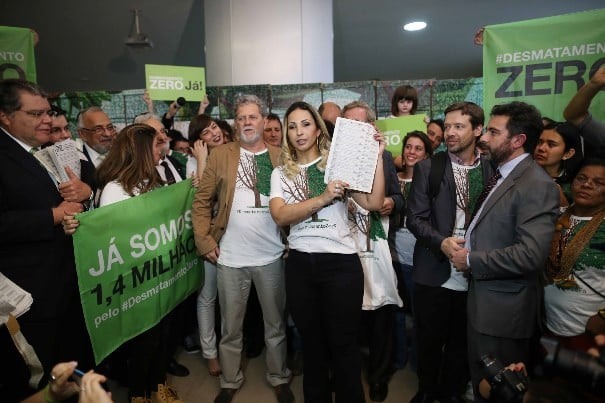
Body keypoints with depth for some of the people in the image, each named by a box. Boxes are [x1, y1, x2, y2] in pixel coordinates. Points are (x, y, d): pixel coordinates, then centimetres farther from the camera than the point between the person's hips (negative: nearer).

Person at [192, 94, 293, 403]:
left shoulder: (280, 157, 3)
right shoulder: (220, 155, 1)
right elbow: (202, 202, 1)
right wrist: (205, 242, -6)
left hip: (272, 255, 1)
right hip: (230, 257, 0)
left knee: (275, 323, 15)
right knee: (231, 325, 14)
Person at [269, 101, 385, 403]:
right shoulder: (281, 174, 5)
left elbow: (373, 203, -10)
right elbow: (280, 216, -13)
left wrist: (377, 157, -12)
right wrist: (322, 198, -22)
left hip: (341, 263, -2)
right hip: (300, 264, 3)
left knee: (343, 344, 8)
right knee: (311, 342, 19)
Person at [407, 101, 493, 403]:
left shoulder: (493, 171, 3)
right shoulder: (427, 168, -1)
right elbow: (415, 218, -6)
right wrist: (442, 242, -22)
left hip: (475, 277, 1)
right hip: (434, 274, -1)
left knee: (462, 344, 17)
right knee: (429, 342, 14)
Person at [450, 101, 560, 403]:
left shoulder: (537, 185, -19)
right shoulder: (500, 175, 11)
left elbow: (531, 254, -28)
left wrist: (470, 260, -18)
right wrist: (463, 245, 0)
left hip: (505, 310, -9)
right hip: (482, 300, 9)